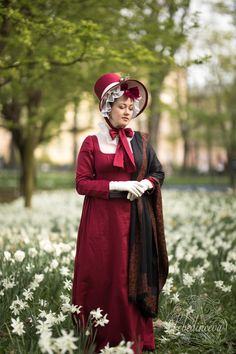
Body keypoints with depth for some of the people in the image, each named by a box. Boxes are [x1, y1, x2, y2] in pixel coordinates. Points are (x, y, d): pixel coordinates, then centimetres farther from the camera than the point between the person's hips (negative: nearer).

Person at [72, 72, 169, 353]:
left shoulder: (140, 141, 10)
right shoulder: (92, 143, 1)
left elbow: (158, 172, 15)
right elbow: (82, 183, -5)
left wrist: (145, 184, -7)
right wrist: (121, 185, -14)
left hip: (134, 222, 2)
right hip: (102, 222, -2)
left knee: (131, 279, 2)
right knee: (101, 279, -1)